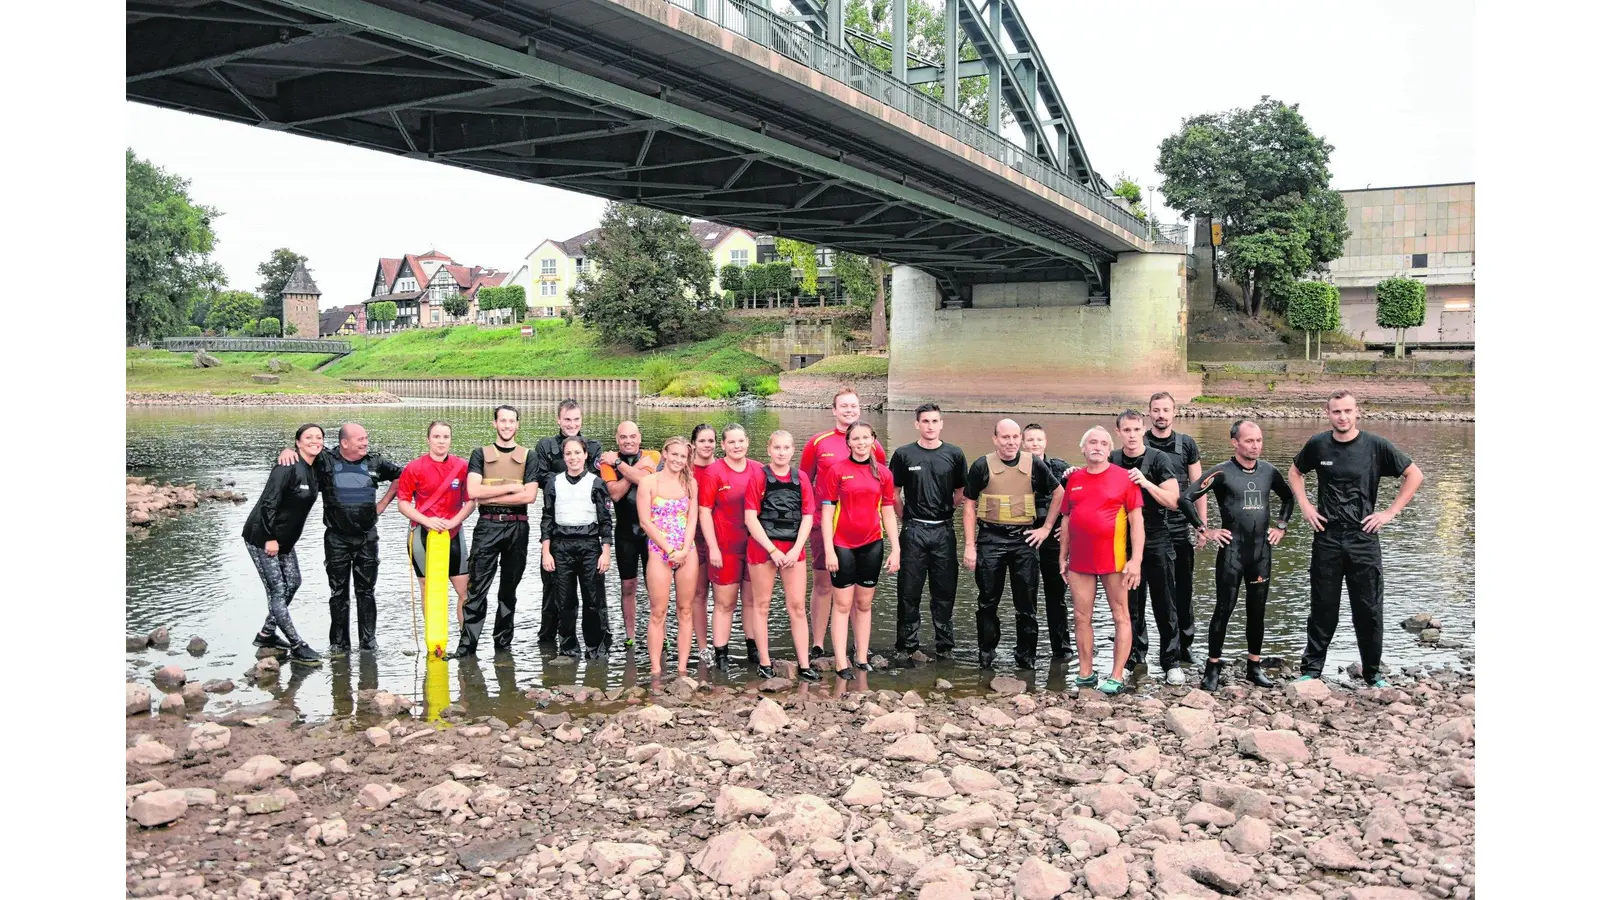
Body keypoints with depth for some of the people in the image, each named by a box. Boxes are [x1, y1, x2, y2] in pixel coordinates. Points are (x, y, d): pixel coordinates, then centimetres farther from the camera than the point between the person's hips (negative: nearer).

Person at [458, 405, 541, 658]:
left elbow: (529, 495, -5)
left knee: (509, 588, 8)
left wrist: (491, 496, -9)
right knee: (477, 587, -6)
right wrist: (511, 487, -8)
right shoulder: (480, 454, 8)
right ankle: (467, 643, -3)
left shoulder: (529, 457, 8)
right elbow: (473, 491, -7)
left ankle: (503, 642, 16)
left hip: (517, 526, 1)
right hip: (487, 525, -1)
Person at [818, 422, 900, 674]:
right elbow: (827, 512, -4)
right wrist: (829, 550, -10)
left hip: (872, 544, 3)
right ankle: (841, 663, 2)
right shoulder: (836, 471, -3)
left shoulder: (883, 473, 4)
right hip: (843, 545, -3)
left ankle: (862, 657, 19)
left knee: (864, 604, 11)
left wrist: (896, 549, 3)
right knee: (842, 604, 0)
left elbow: (888, 514, 8)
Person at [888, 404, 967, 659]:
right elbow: (894, 494, 7)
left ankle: (945, 645, 17)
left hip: (944, 530, 1)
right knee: (909, 591, 2)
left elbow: (961, 492, 13)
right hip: (913, 530, -1)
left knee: (944, 591, 7)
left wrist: (945, 510, 6)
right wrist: (906, 518, 5)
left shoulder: (954, 455, 5)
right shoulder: (903, 455, 2)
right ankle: (907, 645, 12)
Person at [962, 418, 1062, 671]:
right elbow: (969, 506, 1)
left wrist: (1046, 528, 6)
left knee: (1027, 602, 4)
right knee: (988, 602, 6)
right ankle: (986, 654, 18)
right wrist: (970, 545, -4)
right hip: (990, 538, -1)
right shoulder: (982, 466, -1)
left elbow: (1058, 494, 14)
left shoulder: (1034, 465, 2)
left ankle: (1026, 656, 16)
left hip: (1024, 539, 1)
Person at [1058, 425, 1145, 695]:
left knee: (1120, 617, 2)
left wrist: (1136, 560, -12)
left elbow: (1136, 520, -5)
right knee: (1081, 618, 7)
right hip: (1080, 561, 4)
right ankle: (1085, 675, 17)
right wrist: (1063, 557, 13)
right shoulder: (1074, 479, 9)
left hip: (1113, 560, -4)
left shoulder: (1124, 478, -3)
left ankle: (1116, 678, 8)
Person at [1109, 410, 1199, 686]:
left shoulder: (1159, 459, -4)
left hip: (1156, 541, -3)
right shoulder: (1111, 461, 4)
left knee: (1164, 604, 1)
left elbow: (1173, 501, -10)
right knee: (1130, 605, 8)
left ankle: (1171, 662, 7)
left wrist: (1146, 482, -21)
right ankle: (1134, 658, 18)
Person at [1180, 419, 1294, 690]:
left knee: (1257, 610, 10)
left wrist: (1280, 526, 15)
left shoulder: (1269, 471, 6)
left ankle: (1254, 667, 21)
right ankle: (1213, 668, 5)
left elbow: (1288, 498, 25)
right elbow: (1187, 497, -10)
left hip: (1262, 549, 5)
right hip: (1231, 549, -4)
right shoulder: (1222, 472, -8)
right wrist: (1206, 530, -8)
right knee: (1224, 609, -3)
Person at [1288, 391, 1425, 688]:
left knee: (1369, 610, 5)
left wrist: (1390, 512, -3)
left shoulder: (1376, 446, -4)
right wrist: (1304, 505, 6)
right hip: (1326, 538, 1)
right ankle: (1311, 669, 16)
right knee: (1323, 608, 7)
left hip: (1363, 538, -1)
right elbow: (1295, 472, 19)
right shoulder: (1317, 445, 1)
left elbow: (1414, 475, 3)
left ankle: (1373, 674, 19)